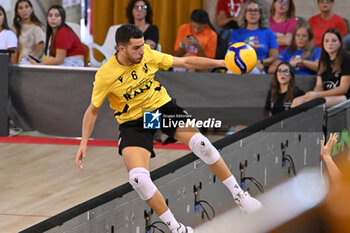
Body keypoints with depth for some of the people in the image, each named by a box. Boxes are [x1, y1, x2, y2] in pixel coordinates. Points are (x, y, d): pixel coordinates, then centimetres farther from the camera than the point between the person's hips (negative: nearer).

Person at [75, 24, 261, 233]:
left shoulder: (148, 55, -10)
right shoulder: (105, 76, -17)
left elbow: (185, 62, 1)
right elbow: (93, 110, -3)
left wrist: (220, 63, -6)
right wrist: (84, 143, -10)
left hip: (161, 106, 2)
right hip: (133, 121, -2)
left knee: (200, 143, -22)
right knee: (138, 178, -25)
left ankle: (238, 194, -3)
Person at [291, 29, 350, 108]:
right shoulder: (323, 60, 16)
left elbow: (343, 89, -11)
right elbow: (319, 85, 15)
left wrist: (317, 95, -16)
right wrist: (313, 94, -10)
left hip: (343, 97, -7)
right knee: (297, 101, -18)